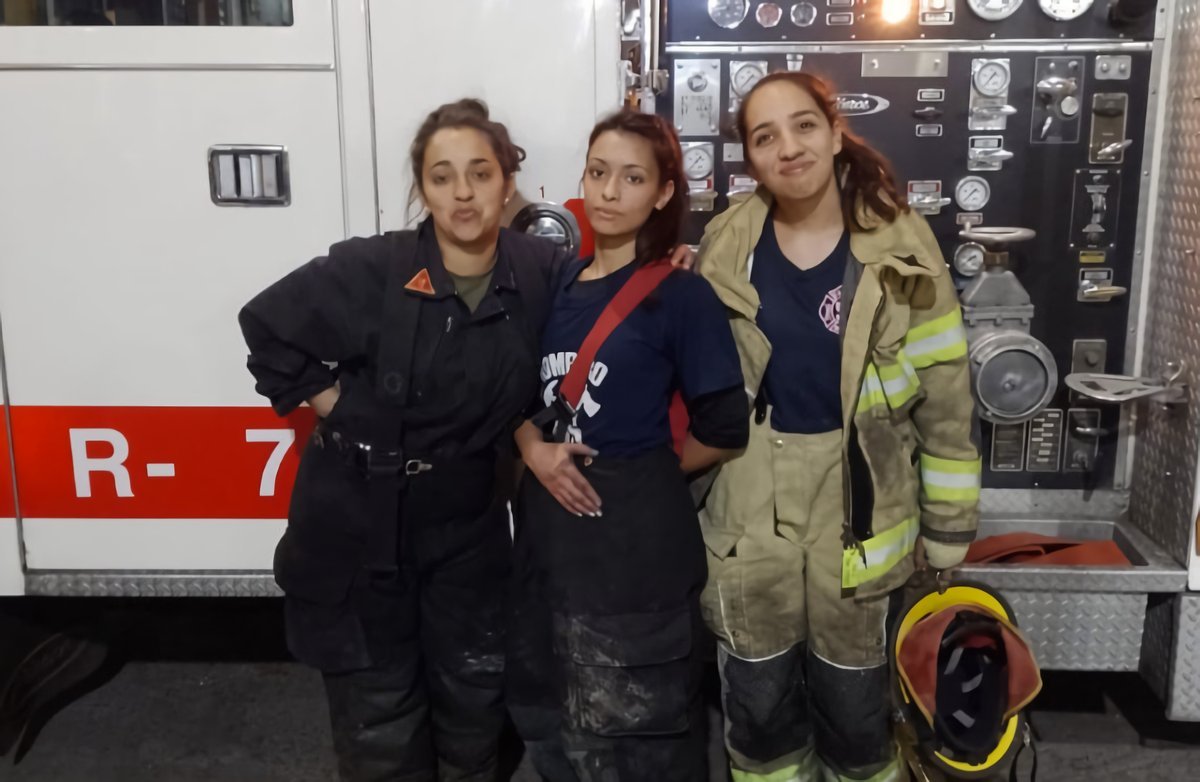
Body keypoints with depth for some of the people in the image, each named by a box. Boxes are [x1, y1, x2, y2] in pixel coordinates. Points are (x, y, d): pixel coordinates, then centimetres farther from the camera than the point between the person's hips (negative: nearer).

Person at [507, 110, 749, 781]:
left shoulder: (682, 295, -12)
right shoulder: (560, 283, 5)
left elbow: (724, 430, -12)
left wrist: (643, 471, 0)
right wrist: (536, 452, -6)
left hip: (637, 535, -6)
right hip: (549, 523, 6)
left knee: (631, 724, 12)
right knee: (550, 710, 21)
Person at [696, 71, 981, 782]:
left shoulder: (902, 248, -8)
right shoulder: (726, 251, -3)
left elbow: (945, 398, -3)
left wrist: (948, 528, -1)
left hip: (861, 511, -1)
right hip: (750, 513, 2)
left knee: (856, 706, 16)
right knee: (759, 704, 16)